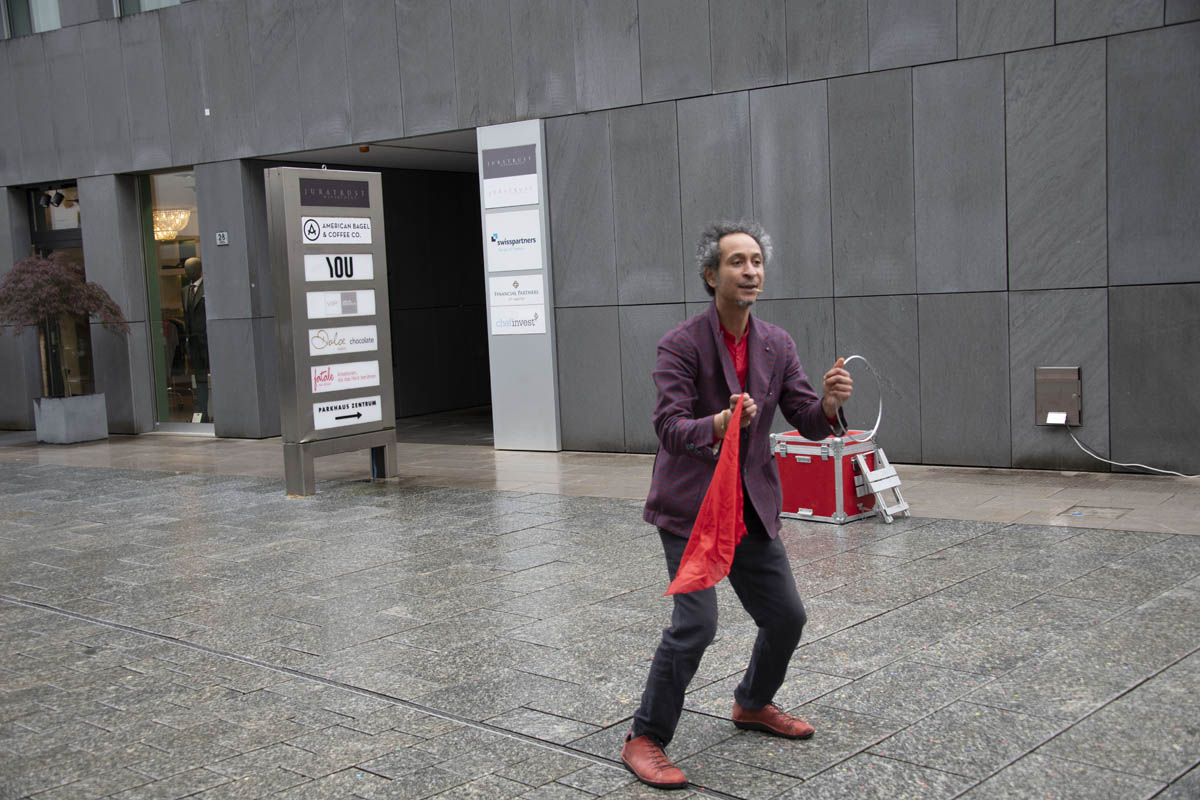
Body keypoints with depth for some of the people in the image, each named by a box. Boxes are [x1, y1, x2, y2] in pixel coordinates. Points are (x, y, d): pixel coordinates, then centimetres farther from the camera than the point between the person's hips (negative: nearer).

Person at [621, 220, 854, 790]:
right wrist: (718, 425, -41)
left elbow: (809, 422, 4)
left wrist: (829, 404, -19)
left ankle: (752, 705, 39)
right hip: (691, 507, -6)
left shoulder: (777, 345, 4)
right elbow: (669, 428, -21)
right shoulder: (681, 344, -13)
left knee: (786, 617, 11)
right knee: (695, 623, -15)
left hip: (752, 507, 6)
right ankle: (645, 741, 2)